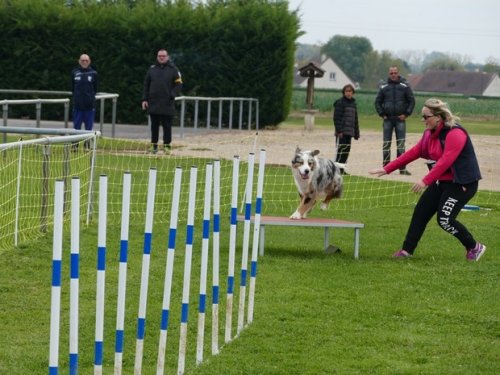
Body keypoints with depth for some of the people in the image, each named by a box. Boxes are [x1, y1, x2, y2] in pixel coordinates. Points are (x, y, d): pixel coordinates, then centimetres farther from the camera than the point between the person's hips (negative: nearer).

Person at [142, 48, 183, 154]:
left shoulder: (173, 69, 2)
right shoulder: (152, 69, 10)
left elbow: (179, 84, 1)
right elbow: (146, 85, 12)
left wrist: (172, 95, -12)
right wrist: (144, 99, 4)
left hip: (167, 104, -2)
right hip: (153, 104, 2)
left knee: (167, 126, 0)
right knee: (154, 126, 7)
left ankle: (167, 145, 5)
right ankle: (154, 145, 13)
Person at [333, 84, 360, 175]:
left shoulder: (353, 103, 17)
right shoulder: (340, 103, -6)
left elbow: (355, 119, 22)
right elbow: (336, 118, -11)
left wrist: (356, 133, 18)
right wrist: (339, 130, -18)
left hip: (349, 132, 7)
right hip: (342, 132, -7)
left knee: (347, 150, 7)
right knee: (341, 150, -9)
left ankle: (341, 169, 13)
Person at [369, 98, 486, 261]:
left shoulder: (455, 134, -21)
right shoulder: (430, 134, 7)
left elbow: (445, 161, -30)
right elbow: (413, 153, 8)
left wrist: (425, 181, -35)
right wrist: (387, 169, 4)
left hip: (461, 183, -9)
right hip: (441, 181, 9)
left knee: (445, 220, -14)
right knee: (420, 212, 5)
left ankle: (474, 248, 2)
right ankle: (407, 250, 11)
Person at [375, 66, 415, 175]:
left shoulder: (405, 86, 3)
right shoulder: (384, 87, 7)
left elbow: (412, 101, 5)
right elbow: (378, 102, 12)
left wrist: (406, 114, -5)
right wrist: (382, 114, 1)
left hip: (400, 118, -1)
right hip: (387, 119, 1)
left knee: (401, 144, -3)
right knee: (386, 144, 2)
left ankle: (402, 168, -1)